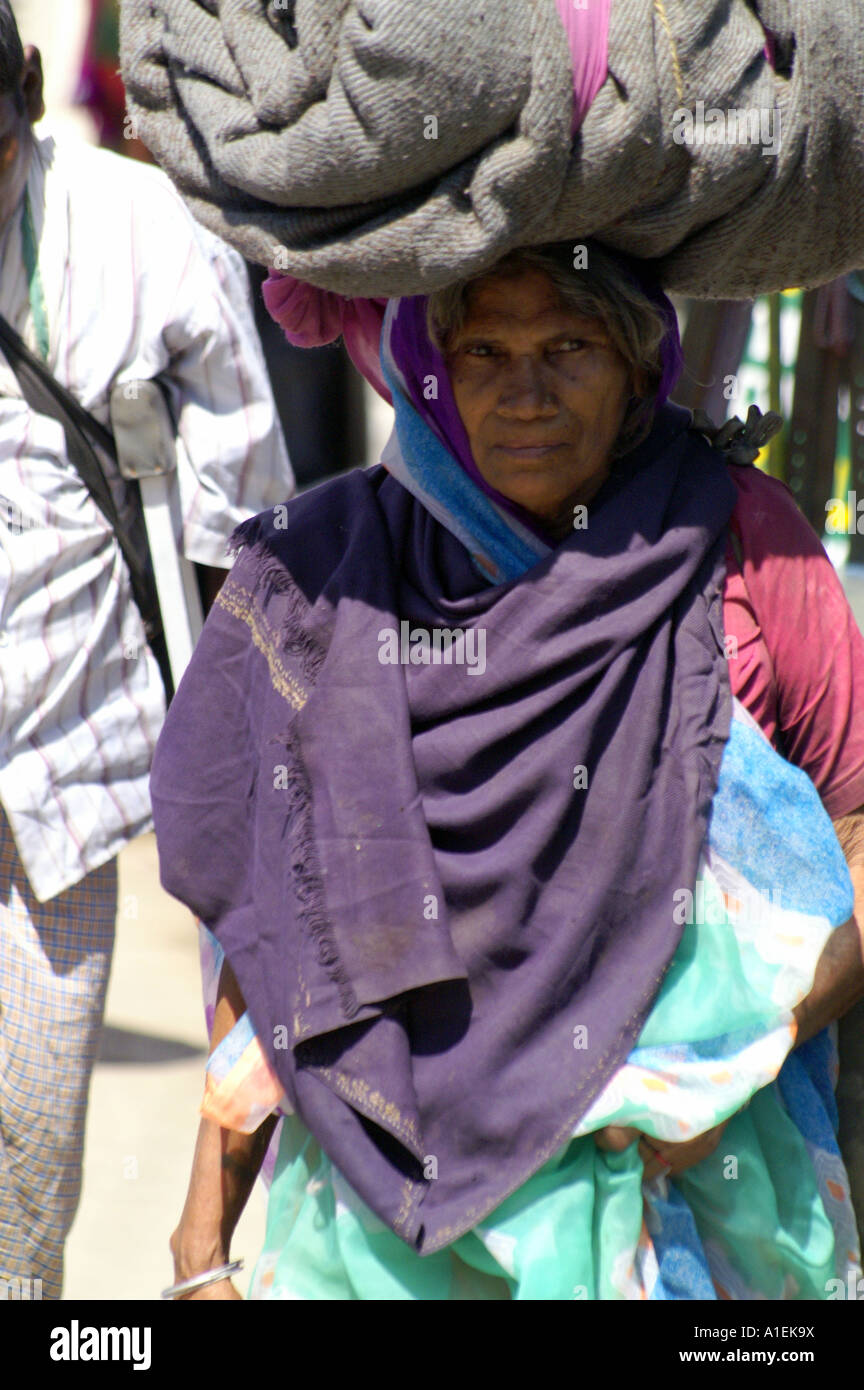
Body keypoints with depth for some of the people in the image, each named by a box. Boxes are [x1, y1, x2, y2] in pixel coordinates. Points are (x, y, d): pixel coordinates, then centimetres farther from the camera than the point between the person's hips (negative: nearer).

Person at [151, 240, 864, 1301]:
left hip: (670, 1169, -1)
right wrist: (202, 1252, 0)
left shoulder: (734, 536, -4)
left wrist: (735, 1056, -15)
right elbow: (264, 929, 2)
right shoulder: (324, 575, -1)